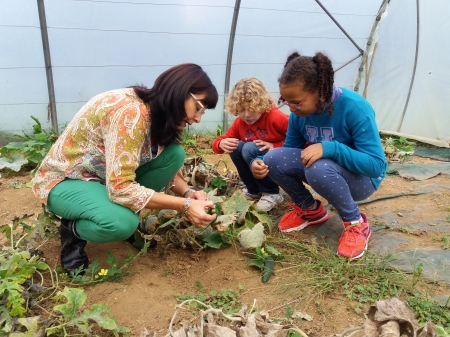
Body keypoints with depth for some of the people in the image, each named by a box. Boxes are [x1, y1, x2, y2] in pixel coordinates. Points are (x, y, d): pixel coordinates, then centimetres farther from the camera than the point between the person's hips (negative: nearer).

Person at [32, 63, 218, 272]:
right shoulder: (129, 112, -32)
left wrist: (188, 193, -17)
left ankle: (126, 216, 3)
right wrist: (184, 206, -33)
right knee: (122, 222, -36)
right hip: (64, 180, -8)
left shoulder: (159, 112, -6)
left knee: (174, 154, -12)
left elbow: (166, 164, 3)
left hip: (103, 174, 8)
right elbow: (120, 188, -35)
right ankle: (73, 229, -3)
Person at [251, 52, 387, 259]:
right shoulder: (299, 112, -11)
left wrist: (329, 148, -42)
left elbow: (376, 165, -29)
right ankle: (309, 209, 8)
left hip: (362, 178, -5)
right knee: (274, 159, -16)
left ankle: (356, 224, -11)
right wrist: (261, 163, -22)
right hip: (321, 170, 6)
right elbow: (290, 148, 0)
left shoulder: (354, 107, -29)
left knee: (319, 169, -38)